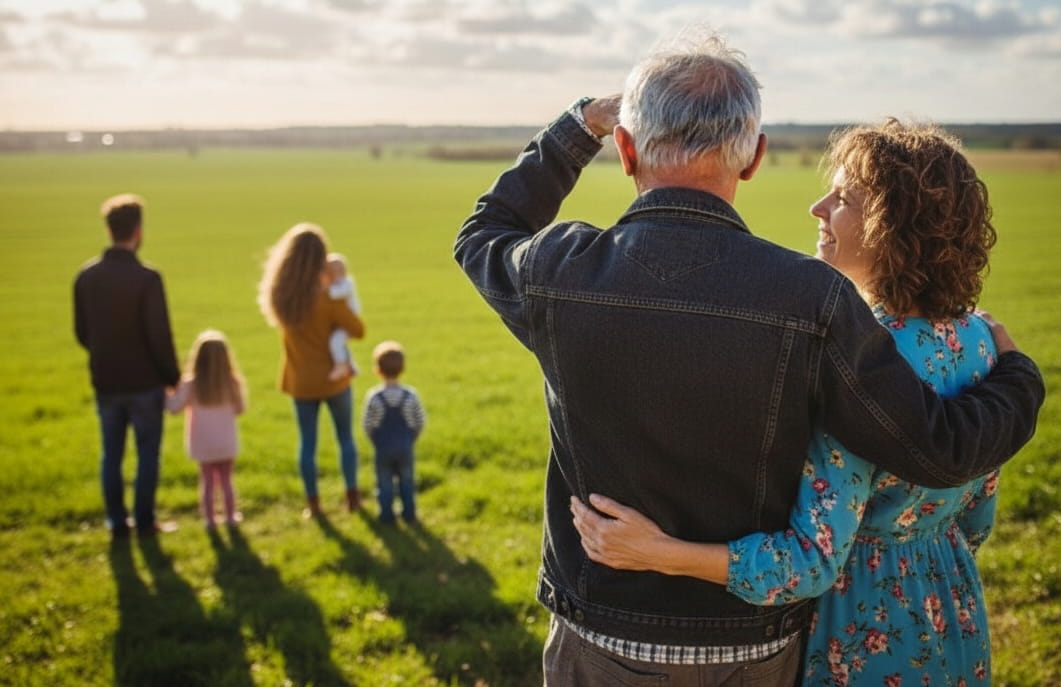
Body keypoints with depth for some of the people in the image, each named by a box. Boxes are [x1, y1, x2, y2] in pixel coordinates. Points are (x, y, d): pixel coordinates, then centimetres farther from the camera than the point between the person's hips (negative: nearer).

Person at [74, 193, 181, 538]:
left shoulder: (86, 276, -2)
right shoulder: (146, 278, -18)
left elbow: (81, 332, 6)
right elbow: (159, 336, -17)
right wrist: (173, 376, -4)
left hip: (105, 381, 5)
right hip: (144, 381, -5)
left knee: (111, 454, 14)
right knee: (147, 453, 9)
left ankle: (117, 521, 20)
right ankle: (144, 521, 14)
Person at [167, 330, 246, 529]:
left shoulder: (191, 385, -16)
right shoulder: (232, 383, -13)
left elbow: (174, 407, -11)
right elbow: (239, 408, -1)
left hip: (203, 444, -1)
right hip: (226, 442, 1)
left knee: (207, 481, 12)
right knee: (226, 480, 15)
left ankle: (209, 519, 17)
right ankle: (230, 517, 22)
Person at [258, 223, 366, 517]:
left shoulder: (280, 293, -9)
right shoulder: (328, 297, -22)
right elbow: (358, 330, -17)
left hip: (300, 381, 3)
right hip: (333, 379, -3)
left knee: (307, 441, 12)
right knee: (345, 437, 15)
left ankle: (312, 502, 17)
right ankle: (352, 496, 22)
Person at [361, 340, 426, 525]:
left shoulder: (373, 396, -17)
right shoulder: (411, 395, -12)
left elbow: (368, 424, -9)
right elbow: (419, 422, -4)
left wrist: (376, 441, 10)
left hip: (383, 449, -2)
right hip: (405, 447, 2)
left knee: (385, 482, 12)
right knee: (406, 480, 16)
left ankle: (387, 515, 18)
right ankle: (409, 514, 22)